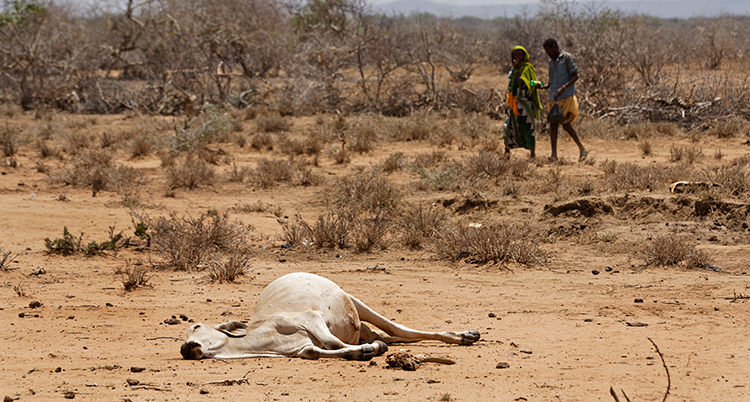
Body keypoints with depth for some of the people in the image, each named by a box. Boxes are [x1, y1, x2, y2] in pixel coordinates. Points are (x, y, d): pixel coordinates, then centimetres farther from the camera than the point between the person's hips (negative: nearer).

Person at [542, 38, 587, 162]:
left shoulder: (567, 58, -5)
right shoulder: (552, 62, 18)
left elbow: (575, 76, -11)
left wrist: (563, 88, -24)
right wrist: (543, 86, 4)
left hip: (566, 97, -7)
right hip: (553, 98, 7)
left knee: (566, 125, -8)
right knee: (553, 125, -1)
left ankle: (582, 149, 7)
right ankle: (554, 154, -1)